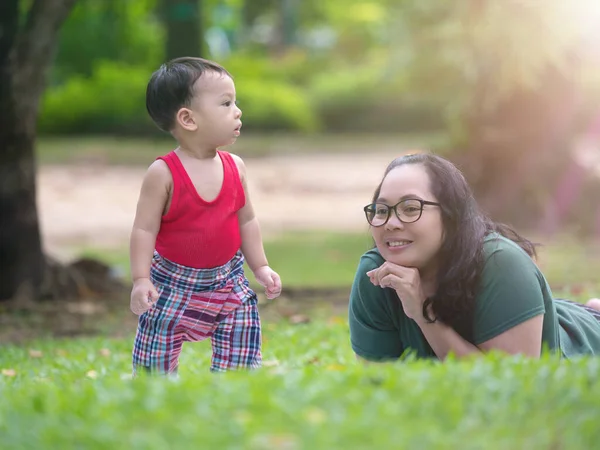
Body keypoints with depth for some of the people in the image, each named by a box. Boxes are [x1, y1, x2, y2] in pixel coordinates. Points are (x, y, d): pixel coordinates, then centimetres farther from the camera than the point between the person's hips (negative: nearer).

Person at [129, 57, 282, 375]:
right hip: (173, 285, -4)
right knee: (154, 365, 2)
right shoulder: (164, 174, -17)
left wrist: (260, 267, 7)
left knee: (241, 363, 5)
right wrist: (141, 280, -21)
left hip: (228, 282, 4)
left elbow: (246, 220, 9)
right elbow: (144, 229, -15)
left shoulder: (235, 167, -2)